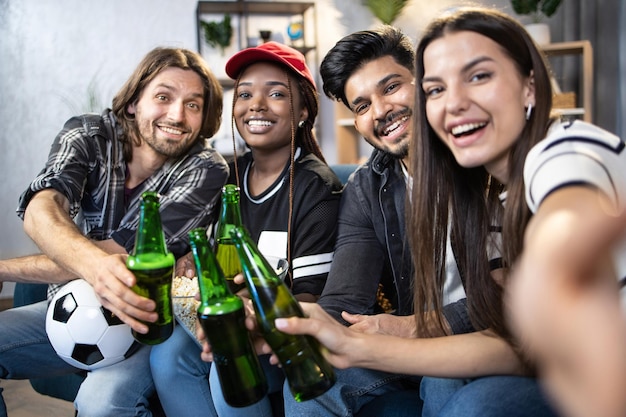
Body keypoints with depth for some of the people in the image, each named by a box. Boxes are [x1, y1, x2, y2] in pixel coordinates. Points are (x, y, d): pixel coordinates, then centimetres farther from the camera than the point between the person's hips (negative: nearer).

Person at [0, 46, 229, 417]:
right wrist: (94, 265, -47)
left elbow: (123, 253, -22)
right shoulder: (87, 135, -6)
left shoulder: (206, 171, -15)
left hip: (148, 322, -4)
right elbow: (40, 210, -25)